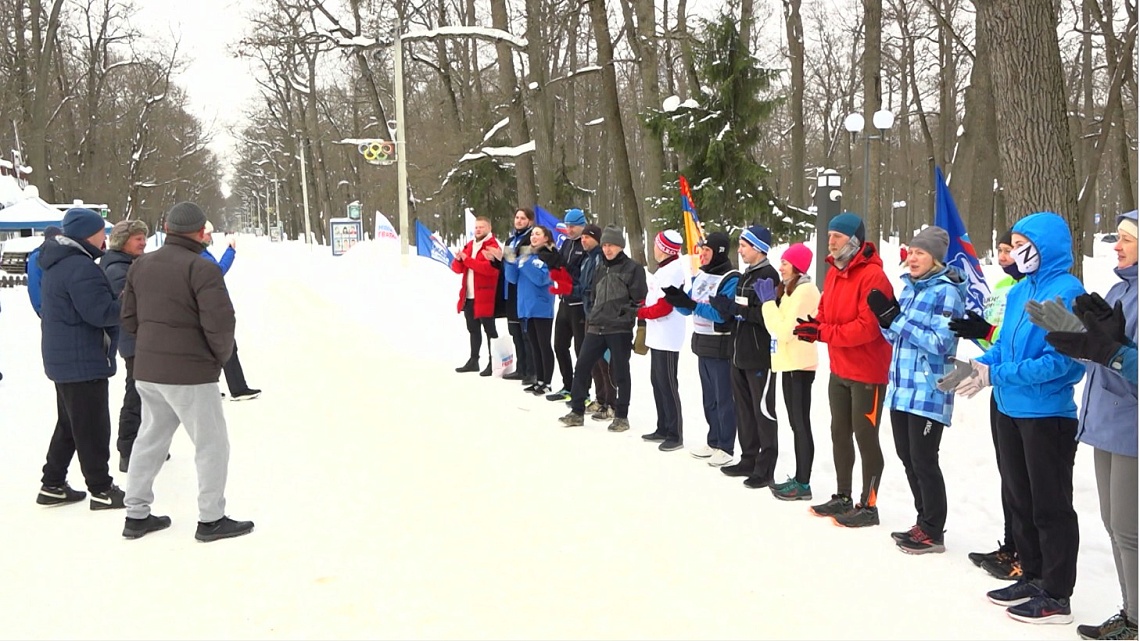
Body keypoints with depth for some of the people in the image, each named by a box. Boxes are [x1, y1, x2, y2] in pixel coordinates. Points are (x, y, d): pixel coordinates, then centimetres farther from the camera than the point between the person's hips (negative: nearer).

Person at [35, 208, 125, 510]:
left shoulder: (59, 263, 13)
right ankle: (101, 490, 6)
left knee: (69, 424, 19)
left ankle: (52, 485, 25)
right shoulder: (81, 267, -21)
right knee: (93, 427, -2)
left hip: (64, 359, 11)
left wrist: (120, 300, 5)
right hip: (83, 361, -11)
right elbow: (101, 313, -24)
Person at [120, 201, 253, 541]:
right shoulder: (202, 269, -17)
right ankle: (211, 519, 10)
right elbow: (220, 322, -21)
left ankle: (137, 514, 26)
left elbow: (129, 318, 10)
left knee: (150, 439, 19)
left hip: (147, 370, 7)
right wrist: (221, 356, -3)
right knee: (212, 444, 5)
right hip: (190, 373, -7)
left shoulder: (141, 265, 6)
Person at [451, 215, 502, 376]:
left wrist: (467, 259, -23)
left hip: (485, 297, -8)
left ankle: (493, 363, -1)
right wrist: (458, 260, -8)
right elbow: (457, 268, 15)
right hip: (469, 297, 8)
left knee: (489, 331, -3)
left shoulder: (492, 246, -8)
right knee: (473, 330, 17)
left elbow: (490, 268, -24)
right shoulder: (470, 245, 16)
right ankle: (473, 361, 26)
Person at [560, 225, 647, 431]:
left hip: (620, 329, -6)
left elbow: (640, 300, -6)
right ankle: (577, 411, 14)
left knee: (620, 372, 2)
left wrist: (626, 316, -12)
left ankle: (621, 416, 12)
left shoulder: (633, 268, -3)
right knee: (582, 366, 4)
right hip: (596, 328, 6)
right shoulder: (600, 269, 17)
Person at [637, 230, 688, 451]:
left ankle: (675, 435, 1)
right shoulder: (664, 267, 14)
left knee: (667, 385, -6)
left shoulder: (674, 270, -17)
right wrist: (643, 304, 4)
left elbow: (664, 306, -20)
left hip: (667, 338, -10)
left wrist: (641, 313, -9)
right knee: (657, 382, 16)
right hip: (657, 336, 10)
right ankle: (663, 429, 26)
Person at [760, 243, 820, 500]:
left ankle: (803, 484, -1)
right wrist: (769, 301, 2)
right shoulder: (790, 288, 15)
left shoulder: (805, 290, -15)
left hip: (800, 365, -10)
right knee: (796, 423, 13)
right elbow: (779, 327, 12)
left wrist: (769, 302, -12)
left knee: (801, 424, -5)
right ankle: (799, 478, 19)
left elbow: (785, 330, -20)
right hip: (790, 363, 10)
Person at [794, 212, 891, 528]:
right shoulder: (833, 272, 9)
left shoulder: (872, 276, -19)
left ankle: (869, 506, 10)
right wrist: (814, 326, -8)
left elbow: (868, 327, -25)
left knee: (865, 437, -1)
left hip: (867, 373, -9)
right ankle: (842, 497, 28)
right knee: (840, 433, 16)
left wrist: (823, 333, -25)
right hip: (839, 370, 9)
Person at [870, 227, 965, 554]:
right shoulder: (909, 287, 12)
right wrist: (886, 317, -4)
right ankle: (925, 521, 27)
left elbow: (940, 343, -20)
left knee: (923, 459, -3)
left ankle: (932, 532, 10)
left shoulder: (947, 292, -11)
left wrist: (896, 318, -21)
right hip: (901, 387, 8)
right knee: (907, 455, 14)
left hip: (929, 391, -8)